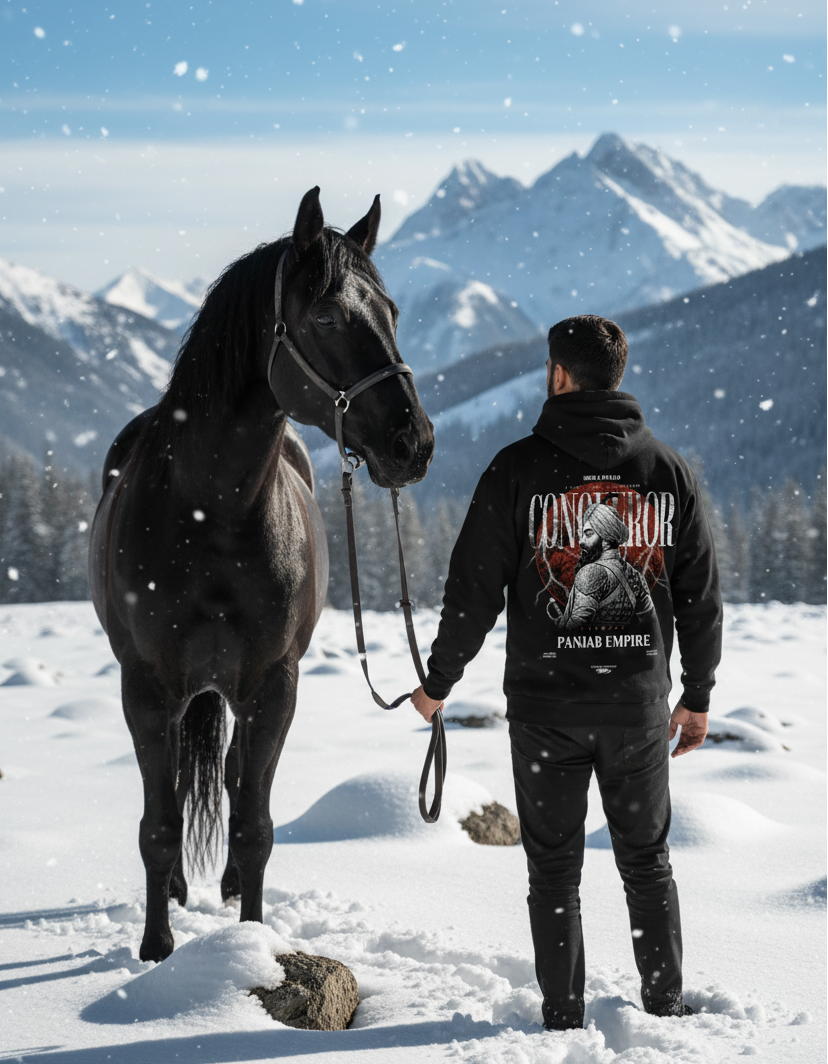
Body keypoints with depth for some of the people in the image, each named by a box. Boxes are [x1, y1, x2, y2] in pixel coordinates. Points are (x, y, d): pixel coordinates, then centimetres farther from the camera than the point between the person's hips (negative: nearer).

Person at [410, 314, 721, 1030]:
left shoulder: (519, 467, -8)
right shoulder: (668, 468, 1)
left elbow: (474, 591, -7)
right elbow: (702, 595, 5)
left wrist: (438, 682, 7)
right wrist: (698, 695, 15)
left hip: (545, 703, -2)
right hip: (640, 702, 2)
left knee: (555, 869, 8)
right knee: (647, 861, 15)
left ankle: (565, 1020, 11)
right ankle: (667, 1007, 18)